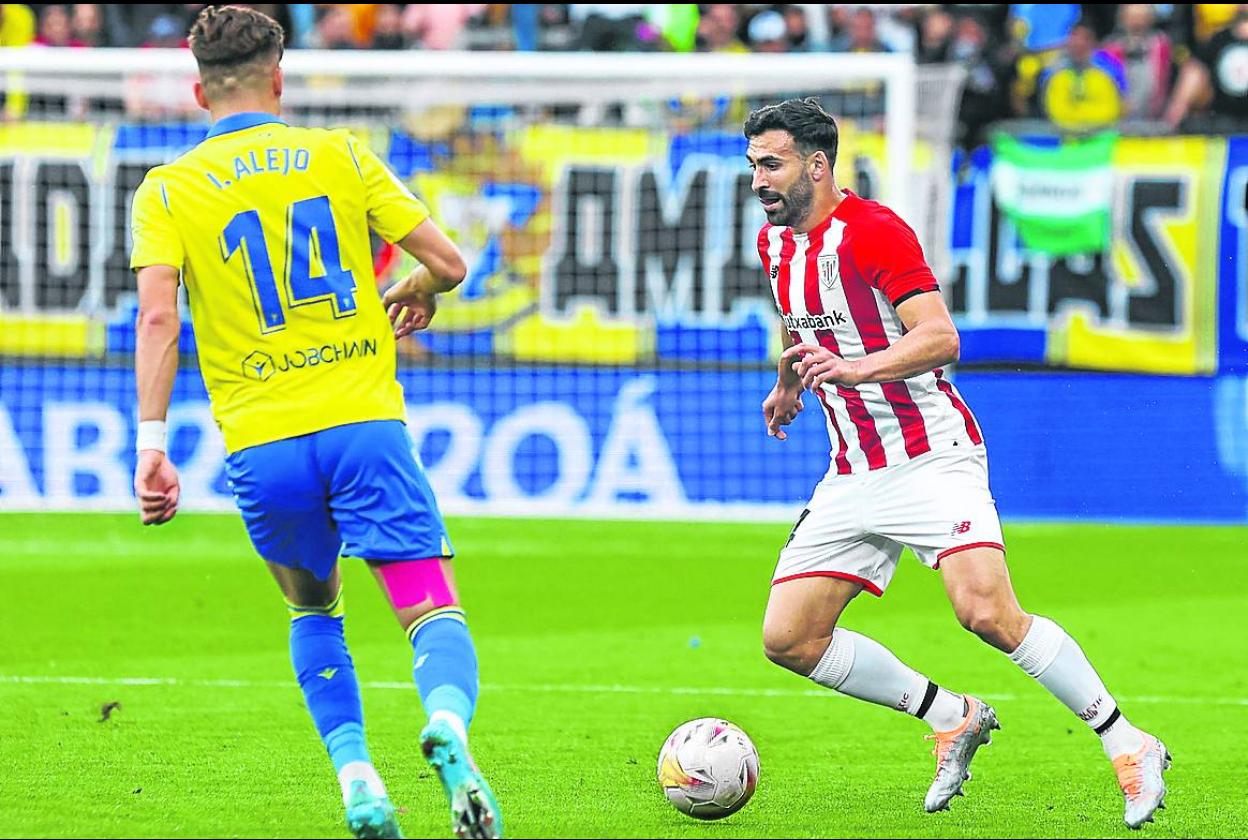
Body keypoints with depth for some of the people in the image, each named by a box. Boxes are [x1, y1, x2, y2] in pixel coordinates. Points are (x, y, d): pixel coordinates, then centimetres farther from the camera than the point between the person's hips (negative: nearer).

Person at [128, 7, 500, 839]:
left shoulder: (167, 190, 5)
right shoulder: (340, 155, 8)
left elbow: (157, 315, -9)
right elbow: (447, 262, 6)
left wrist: (152, 443, -10)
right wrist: (410, 297, 28)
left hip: (262, 443, 1)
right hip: (365, 422, -1)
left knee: (314, 611, 24)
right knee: (433, 610, -2)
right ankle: (449, 722, -34)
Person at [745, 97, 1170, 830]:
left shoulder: (872, 231, -14)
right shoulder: (776, 242, 11)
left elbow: (940, 337, -25)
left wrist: (857, 368, -38)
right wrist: (790, 380, 45)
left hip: (932, 459, -8)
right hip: (853, 477, 8)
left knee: (988, 613, -25)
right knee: (789, 639, -3)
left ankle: (1128, 745, -11)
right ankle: (952, 718, 12)